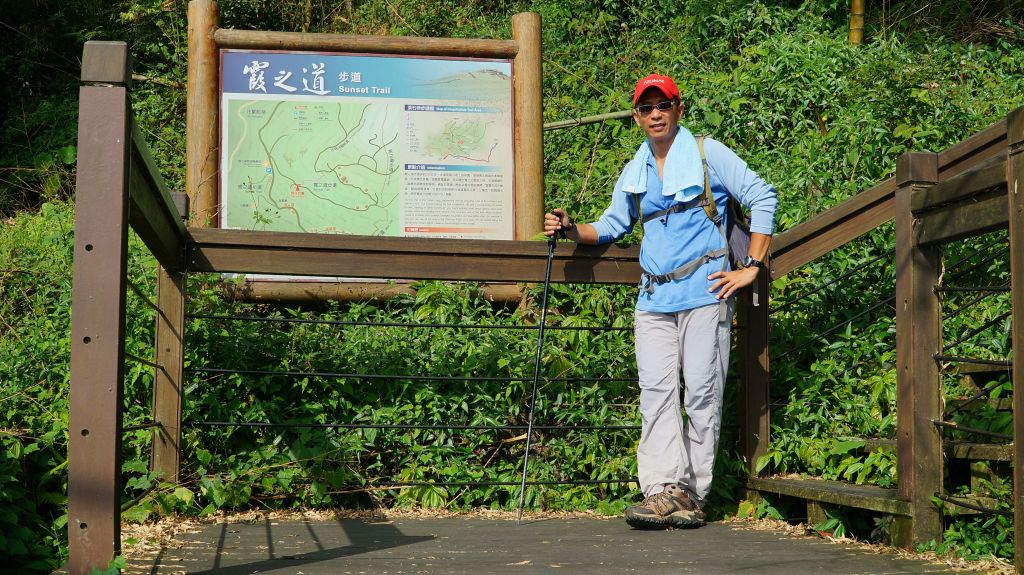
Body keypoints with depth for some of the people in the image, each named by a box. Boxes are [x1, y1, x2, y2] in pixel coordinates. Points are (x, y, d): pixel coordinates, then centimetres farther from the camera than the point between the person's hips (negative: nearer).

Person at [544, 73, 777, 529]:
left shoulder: (706, 153, 2)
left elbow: (762, 198, 0)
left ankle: (693, 495, 1)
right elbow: (612, 226, 26)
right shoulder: (635, 171, 18)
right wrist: (571, 230, 5)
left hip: (704, 290, -5)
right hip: (654, 297, 5)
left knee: (701, 393, -3)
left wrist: (751, 267, -6)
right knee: (655, 393, -6)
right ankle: (665, 489, -10)